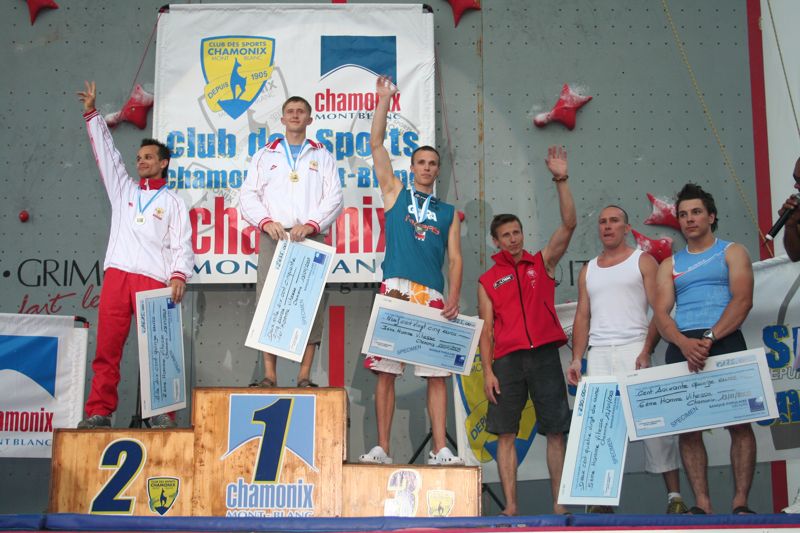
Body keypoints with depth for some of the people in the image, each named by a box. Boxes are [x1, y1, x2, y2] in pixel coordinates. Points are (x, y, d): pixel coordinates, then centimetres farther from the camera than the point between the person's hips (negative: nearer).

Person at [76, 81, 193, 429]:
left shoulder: (173, 203, 14)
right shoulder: (124, 189, 25)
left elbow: (182, 245, 6)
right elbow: (106, 153, 25)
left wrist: (179, 274, -11)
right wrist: (92, 114, 23)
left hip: (154, 280, -3)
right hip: (116, 275, 4)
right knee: (107, 347, -2)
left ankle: (162, 413, -9)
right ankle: (99, 412, -1)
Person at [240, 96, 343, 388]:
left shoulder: (322, 156, 17)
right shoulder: (265, 155, 19)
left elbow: (334, 198, 6)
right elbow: (248, 196, 10)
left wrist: (311, 224, -11)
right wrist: (266, 221, -9)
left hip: (311, 238, 0)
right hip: (274, 236, 0)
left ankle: (305, 376, -3)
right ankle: (269, 375, -5)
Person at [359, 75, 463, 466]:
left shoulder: (448, 213, 18)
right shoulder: (395, 194, 15)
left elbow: (454, 259, 11)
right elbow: (376, 144, 9)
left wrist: (453, 298, -3)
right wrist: (385, 99, 5)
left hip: (433, 297, 1)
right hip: (395, 290, -1)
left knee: (437, 374, -1)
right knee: (385, 371, -3)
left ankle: (440, 450, 1)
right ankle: (382, 449, 2)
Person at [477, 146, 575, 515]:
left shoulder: (542, 263, 11)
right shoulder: (487, 281, 11)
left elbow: (569, 224, 0)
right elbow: (486, 328, 7)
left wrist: (561, 180, -9)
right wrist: (487, 370, -4)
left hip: (544, 355, 0)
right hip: (507, 359, 0)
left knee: (556, 431, -1)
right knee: (505, 433, -3)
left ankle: (559, 505, 3)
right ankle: (510, 506, 2)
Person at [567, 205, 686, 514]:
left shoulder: (643, 261, 7)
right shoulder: (588, 270, 19)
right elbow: (582, 317, 16)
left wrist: (647, 351, -15)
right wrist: (576, 359, 4)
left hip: (633, 349, -4)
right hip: (597, 355, 4)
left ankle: (674, 495, -2)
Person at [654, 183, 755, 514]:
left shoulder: (732, 252, 11)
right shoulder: (669, 265, 19)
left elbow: (743, 299, -5)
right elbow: (661, 313, 6)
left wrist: (709, 338, -18)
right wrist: (685, 343, -15)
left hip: (725, 341, -3)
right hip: (681, 347, 3)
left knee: (739, 422, -8)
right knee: (687, 427, -2)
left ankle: (740, 503, -4)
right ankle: (701, 503, 1)